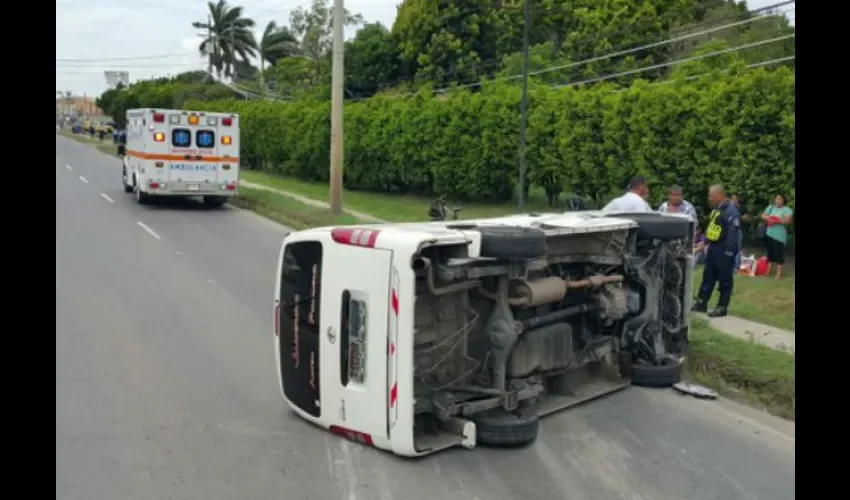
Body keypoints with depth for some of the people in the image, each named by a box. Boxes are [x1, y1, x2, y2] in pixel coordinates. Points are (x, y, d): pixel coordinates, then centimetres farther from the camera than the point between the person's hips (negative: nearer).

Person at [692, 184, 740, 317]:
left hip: (723, 251, -10)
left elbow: (733, 234, -21)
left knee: (725, 281, 1)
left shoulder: (731, 211, -18)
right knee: (707, 277, 15)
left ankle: (722, 307, 9)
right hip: (713, 249, 10)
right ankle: (701, 303, 23)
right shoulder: (717, 209, 13)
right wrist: (707, 244, 20)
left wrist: (729, 253, -22)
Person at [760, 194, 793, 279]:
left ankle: (779, 273, 0)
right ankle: (768, 270, 21)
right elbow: (763, 215, 10)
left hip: (779, 236, -5)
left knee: (779, 253, -5)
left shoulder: (787, 209, -5)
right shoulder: (770, 207, 12)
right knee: (770, 252, 13)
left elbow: (788, 220, -17)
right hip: (769, 234, 5)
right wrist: (768, 218, -11)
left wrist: (776, 221, -24)